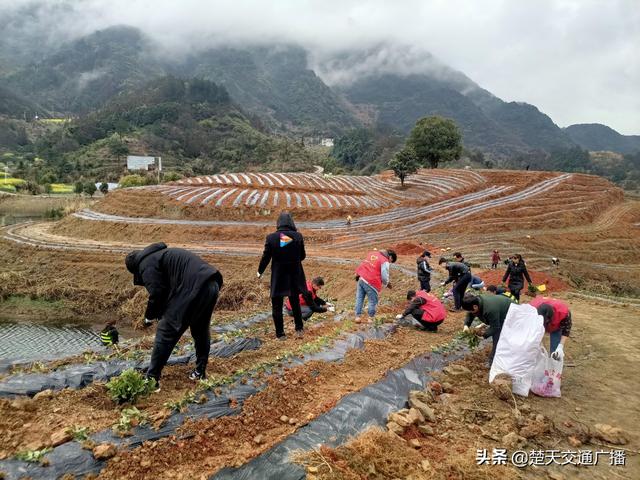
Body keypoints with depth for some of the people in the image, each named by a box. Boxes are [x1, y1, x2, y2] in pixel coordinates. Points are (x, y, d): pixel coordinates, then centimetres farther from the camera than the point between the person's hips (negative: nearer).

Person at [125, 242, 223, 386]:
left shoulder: (146, 264, 5)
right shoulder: (160, 254, 34)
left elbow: (157, 293, -5)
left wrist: (149, 317, 11)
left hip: (194, 289, -9)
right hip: (212, 284, 9)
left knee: (166, 333, 3)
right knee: (201, 331, 25)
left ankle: (152, 378, 8)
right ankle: (200, 371, 34)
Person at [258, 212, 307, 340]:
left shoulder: (271, 237, -12)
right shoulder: (298, 236, -9)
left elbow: (266, 257, -6)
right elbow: (302, 256, 0)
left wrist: (260, 271, 11)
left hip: (278, 277, -2)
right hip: (295, 276, 2)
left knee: (277, 307, 11)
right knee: (295, 303, 22)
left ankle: (280, 334, 15)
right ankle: (299, 329, 25)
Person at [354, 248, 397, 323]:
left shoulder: (372, 253, 15)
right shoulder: (385, 261, -6)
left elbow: (363, 265, 22)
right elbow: (384, 276, -10)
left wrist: (357, 274, 29)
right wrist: (387, 284, 10)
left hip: (361, 279, 7)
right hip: (371, 283, -6)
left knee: (359, 298, 12)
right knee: (373, 301, 7)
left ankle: (358, 316, 14)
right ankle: (371, 318, 10)